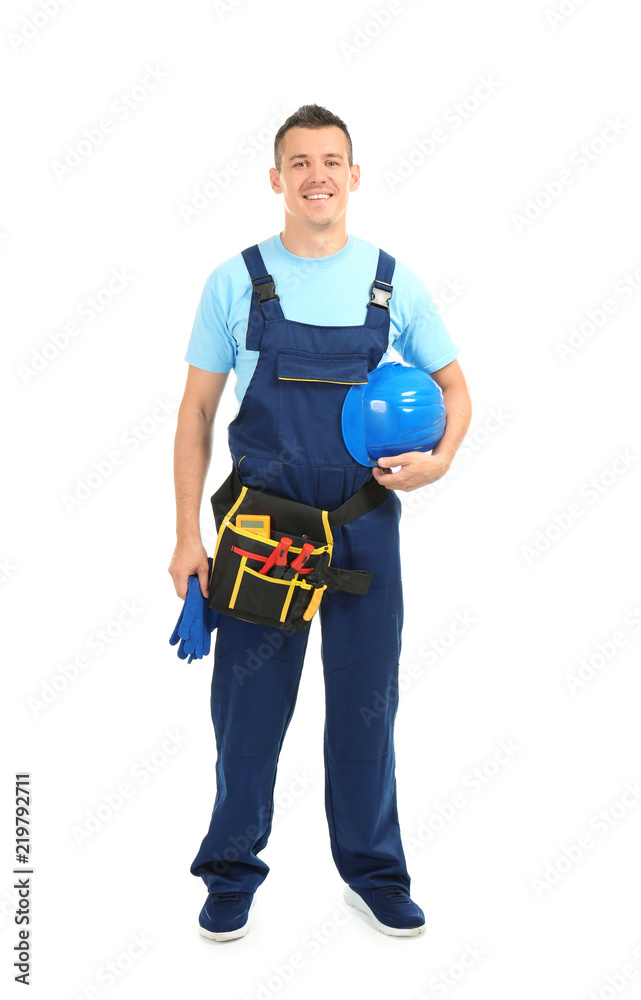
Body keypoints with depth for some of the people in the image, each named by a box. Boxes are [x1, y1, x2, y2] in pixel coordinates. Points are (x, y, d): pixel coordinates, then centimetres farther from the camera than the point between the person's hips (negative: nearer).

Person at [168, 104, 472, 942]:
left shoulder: (395, 282, 3)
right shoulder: (236, 282, 0)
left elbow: (454, 386, 12)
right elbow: (196, 411, 2)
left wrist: (441, 459, -9)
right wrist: (188, 535, -2)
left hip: (365, 526, 1)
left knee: (366, 704, 10)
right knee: (248, 702, 6)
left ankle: (373, 872, 28)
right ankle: (231, 874, 24)